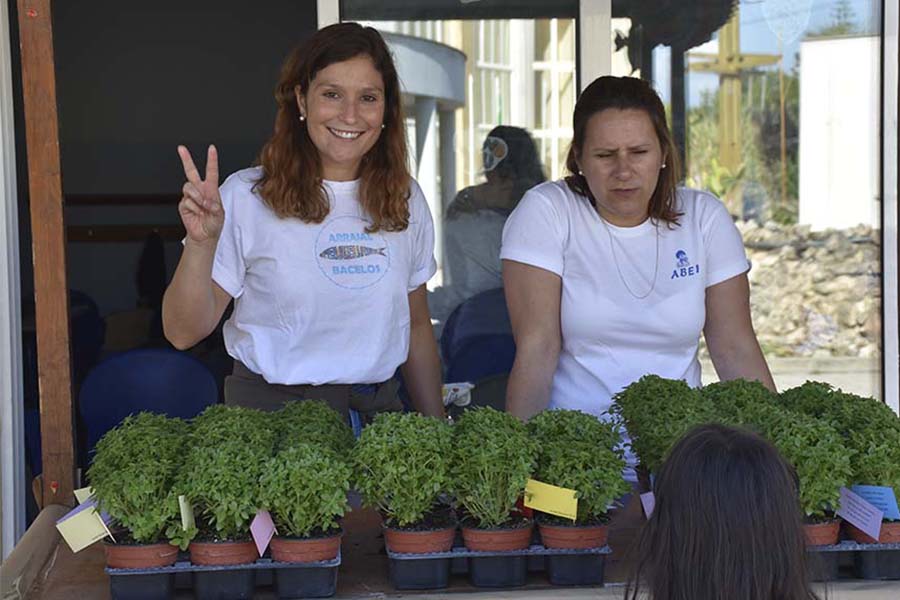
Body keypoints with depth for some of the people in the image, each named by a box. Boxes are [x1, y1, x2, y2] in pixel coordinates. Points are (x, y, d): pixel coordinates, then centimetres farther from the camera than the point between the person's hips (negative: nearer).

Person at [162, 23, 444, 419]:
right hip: (271, 410, -3)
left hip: (377, 404, 4)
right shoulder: (245, 197, -10)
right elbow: (183, 333, -11)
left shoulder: (406, 199, 4)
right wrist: (201, 245, -26)